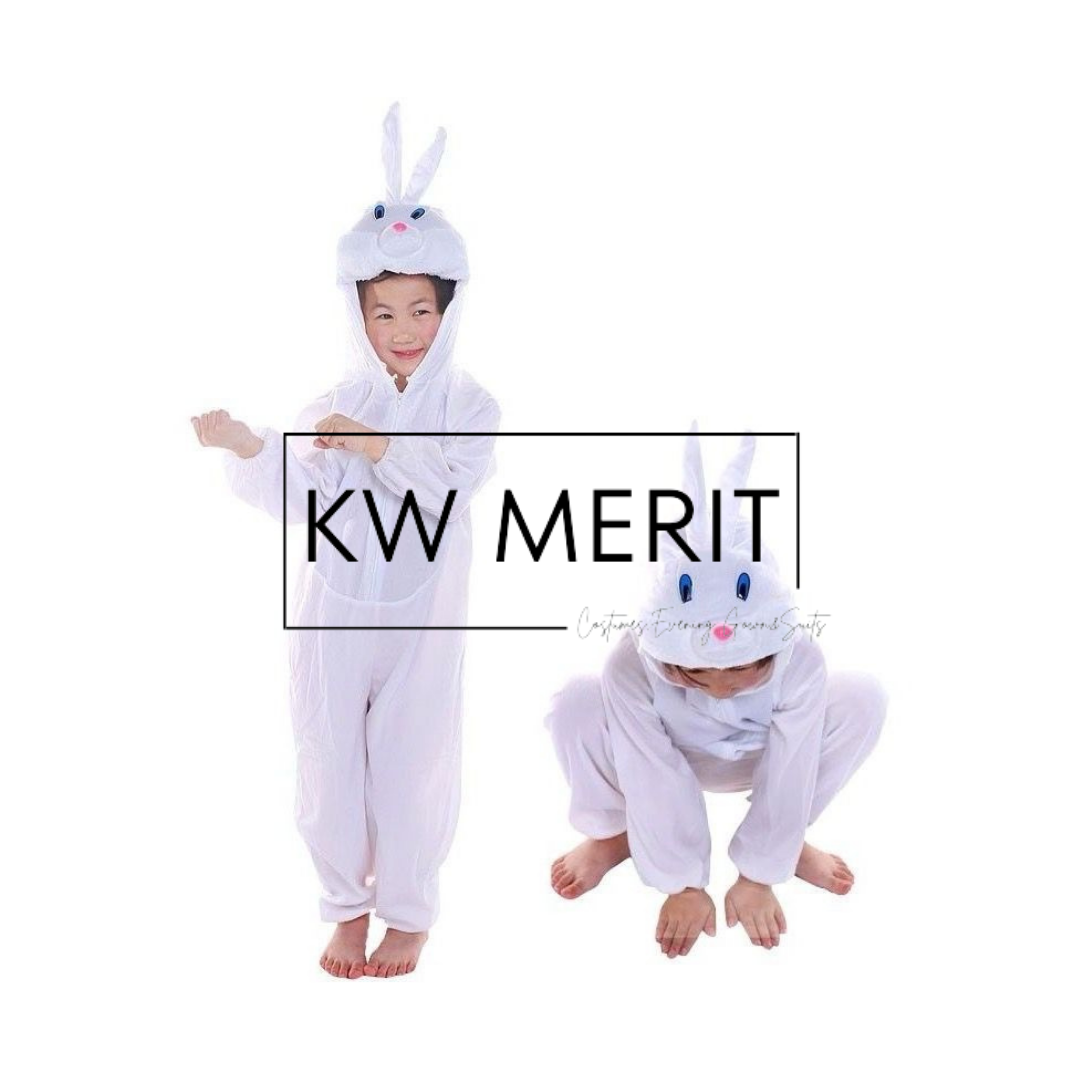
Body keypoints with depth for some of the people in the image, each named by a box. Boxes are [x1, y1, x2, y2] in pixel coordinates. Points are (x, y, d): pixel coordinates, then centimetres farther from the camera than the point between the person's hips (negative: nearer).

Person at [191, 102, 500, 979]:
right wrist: (247, 447, -19)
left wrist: (377, 446, -28)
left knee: (411, 764, 5)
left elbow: (452, 486, -18)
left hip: (422, 620, -2)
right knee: (331, 757, 9)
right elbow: (299, 502, -4)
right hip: (334, 614, 2)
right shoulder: (334, 408, 3)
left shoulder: (468, 405, -2)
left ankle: (409, 911, 25)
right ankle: (348, 903, 28)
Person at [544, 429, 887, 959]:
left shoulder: (801, 659, -36)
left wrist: (756, 881, -19)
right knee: (575, 705, -32)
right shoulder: (632, 663, -39)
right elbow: (658, 782, -30)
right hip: (665, 755, -1)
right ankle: (614, 834, 0)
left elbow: (786, 777, -26)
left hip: (760, 758, 2)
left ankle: (785, 841, 0)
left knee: (863, 698, -25)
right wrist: (683, 887, -22)